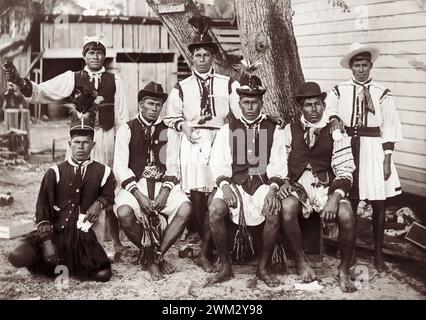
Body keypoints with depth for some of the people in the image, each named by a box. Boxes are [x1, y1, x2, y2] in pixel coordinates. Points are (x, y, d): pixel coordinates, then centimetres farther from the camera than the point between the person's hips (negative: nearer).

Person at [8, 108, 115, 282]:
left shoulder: (103, 173, 3)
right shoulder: (55, 173, 1)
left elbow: (108, 194, 23)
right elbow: (42, 209, -2)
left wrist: (99, 203, -1)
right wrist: (47, 242, -13)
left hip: (83, 235, 1)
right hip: (54, 231, -1)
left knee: (103, 274, -18)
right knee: (18, 257, -24)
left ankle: (66, 266, 12)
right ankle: (51, 263, 10)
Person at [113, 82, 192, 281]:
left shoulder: (168, 132, 12)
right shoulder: (127, 130, 4)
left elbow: (172, 167, 5)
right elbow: (120, 167, -4)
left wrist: (164, 193, -15)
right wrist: (139, 195, -16)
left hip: (162, 183, 2)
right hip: (134, 184, -2)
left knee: (185, 208, -26)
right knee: (124, 213, -33)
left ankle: (156, 255, -6)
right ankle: (151, 257, -5)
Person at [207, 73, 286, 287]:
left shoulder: (274, 130, 11)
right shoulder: (227, 130, 12)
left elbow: (277, 165, 2)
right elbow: (219, 163, 3)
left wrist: (272, 189, -16)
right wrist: (225, 186, -16)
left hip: (263, 184, -1)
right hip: (234, 183, 1)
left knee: (273, 212, -31)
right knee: (215, 210, -28)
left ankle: (263, 268, -9)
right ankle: (225, 267, -9)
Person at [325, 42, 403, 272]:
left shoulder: (382, 94, 2)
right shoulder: (339, 91, 5)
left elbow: (389, 128, 1)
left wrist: (387, 159, -4)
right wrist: (334, 119, -25)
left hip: (374, 150, 0)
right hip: (348, 148, 0)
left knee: (378, 203, 2)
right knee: (349, 202, 2)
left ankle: (378, 254, 16)